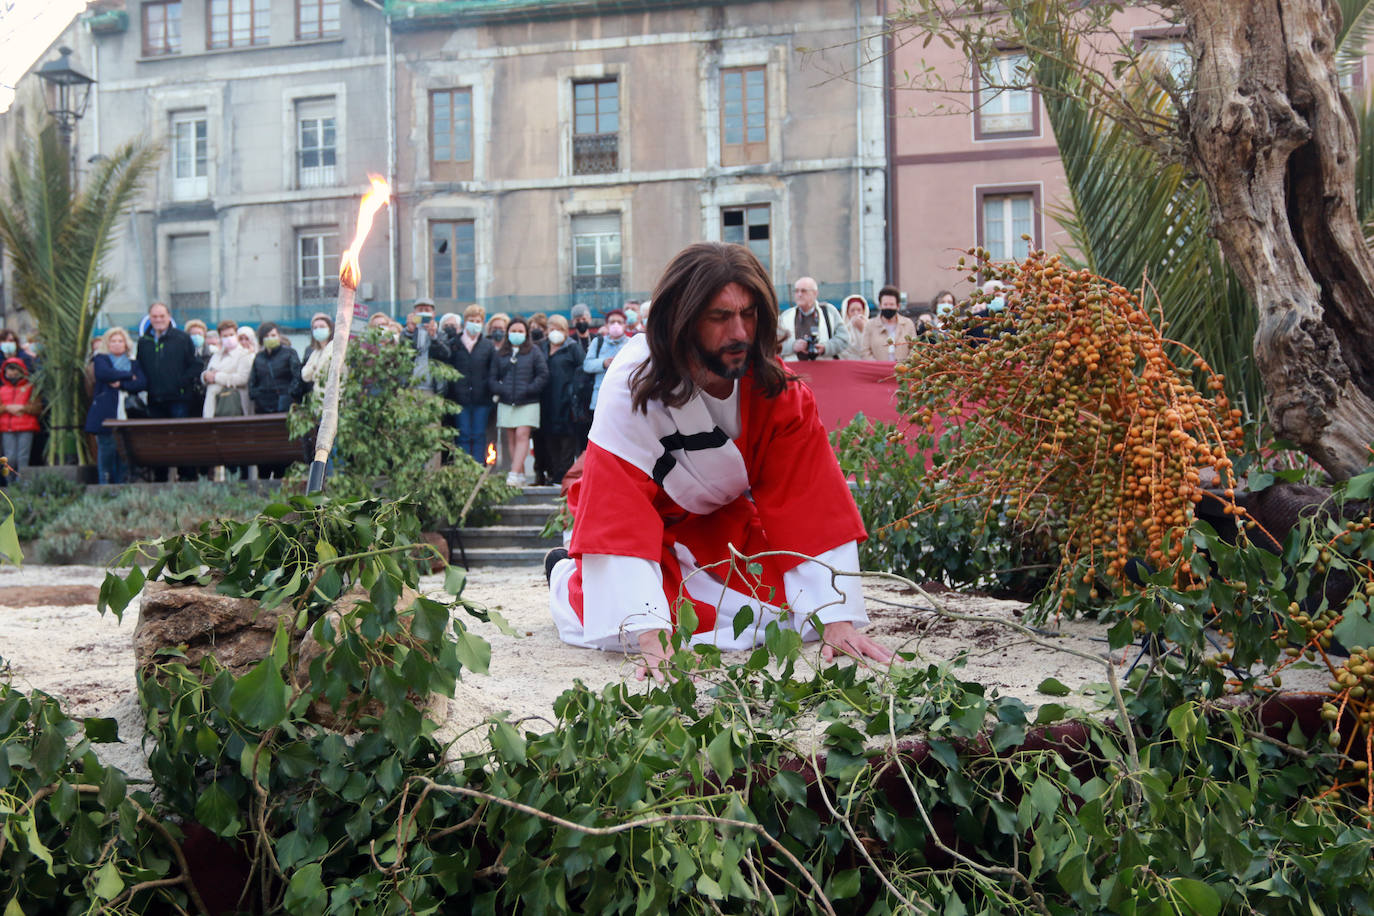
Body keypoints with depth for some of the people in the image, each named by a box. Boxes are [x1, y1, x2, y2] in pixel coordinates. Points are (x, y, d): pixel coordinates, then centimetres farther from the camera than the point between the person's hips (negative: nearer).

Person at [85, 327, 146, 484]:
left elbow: (143, 383, 3)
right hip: (106, 415, -2)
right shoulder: (101, 359, 13)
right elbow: (104, 373, -10)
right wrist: (129, 376, -1)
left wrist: (121, 384, -7)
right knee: (106, 449, -7)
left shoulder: (134, 363, 20)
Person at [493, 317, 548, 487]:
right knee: (511, 438, 2)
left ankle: (514, 473, -21)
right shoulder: (500, 353, 13)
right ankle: (521, 475, 7)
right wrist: (499, 390, -5)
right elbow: (493, 376, 14)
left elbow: (543, 375, 1)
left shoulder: (534, 352, 5)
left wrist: (528, 390, -10)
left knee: (522, 435, -14)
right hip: (506, 402, 3)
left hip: (527, 403, -3)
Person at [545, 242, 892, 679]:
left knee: (791, 614, -12)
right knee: (623, 630, -24)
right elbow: (619, 515, -37)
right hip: (649, 520, -3)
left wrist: (838, 620, -32)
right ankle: (566, 575, 14)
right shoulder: (633, 385, -32)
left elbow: (811, 506, -22)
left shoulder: (777, 389, -21)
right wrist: (650, 636, -47)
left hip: (718, 521, 4)